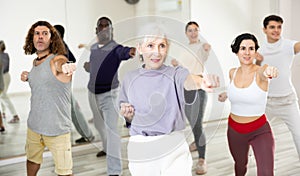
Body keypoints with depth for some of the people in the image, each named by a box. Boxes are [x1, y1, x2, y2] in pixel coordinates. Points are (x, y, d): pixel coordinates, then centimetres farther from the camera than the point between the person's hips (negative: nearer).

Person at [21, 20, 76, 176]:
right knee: (32, 159, 27)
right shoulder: (35, 62, 7)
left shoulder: (58, 61, -17)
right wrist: (27, 77, 7)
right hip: (34, 125, 7)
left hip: (57, 128, -7)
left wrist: (67, 69, -65)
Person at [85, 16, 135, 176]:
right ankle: (107, 148, 54)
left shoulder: (115, 48, -17)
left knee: (111, 129, -18)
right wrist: (88, 66, -1)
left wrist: (131, 51, -65)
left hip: (109, 94, -7)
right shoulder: (93, 48, 4)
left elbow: (124, 52, -42)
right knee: (99, 124, 25)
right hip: (92, 92, 7)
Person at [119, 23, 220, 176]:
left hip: (174, 148, -2)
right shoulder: (129, 79, 3)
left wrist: (202, 82, -52)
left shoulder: (175, 74, -5)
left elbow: (189, 80, -30)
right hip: (140, 150, 2)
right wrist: (126, 114, -8)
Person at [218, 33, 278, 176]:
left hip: (260, 131, -4)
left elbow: (265, 72, -45)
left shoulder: (260, 72, -17)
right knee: (240, 164, 26)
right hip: (234, 130, 5)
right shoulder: (232, 72, -3)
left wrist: (270, 71, -65)